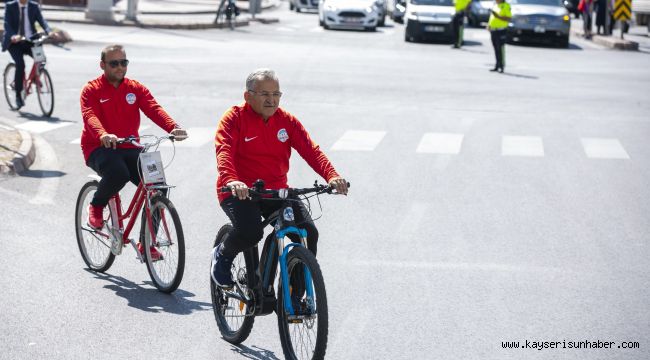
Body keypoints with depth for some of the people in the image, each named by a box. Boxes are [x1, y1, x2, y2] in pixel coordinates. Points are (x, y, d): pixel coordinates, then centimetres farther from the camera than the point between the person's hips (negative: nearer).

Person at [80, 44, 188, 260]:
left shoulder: (136, 89, 10)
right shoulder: (92, 90, 0)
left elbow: (154, 109, -7)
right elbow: (90, 117, -19)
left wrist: (173, 128, -28)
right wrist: (103, 135, -42)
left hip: (129, 148, 4)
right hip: (100, 149, -4)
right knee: (118, 174, -37)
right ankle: (96, 206, -3)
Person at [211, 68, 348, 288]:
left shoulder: (286, 120, 6)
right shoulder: (234, 118, -6)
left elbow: (310, 150, -5)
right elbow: (224, 152, -21)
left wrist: (331, 176, -23)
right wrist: (231, 180, -42)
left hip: (276, 191, 4)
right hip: (240, 192, -4)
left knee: (308, 232, -15)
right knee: (250, 232, -32)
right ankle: (222, 256, 5)